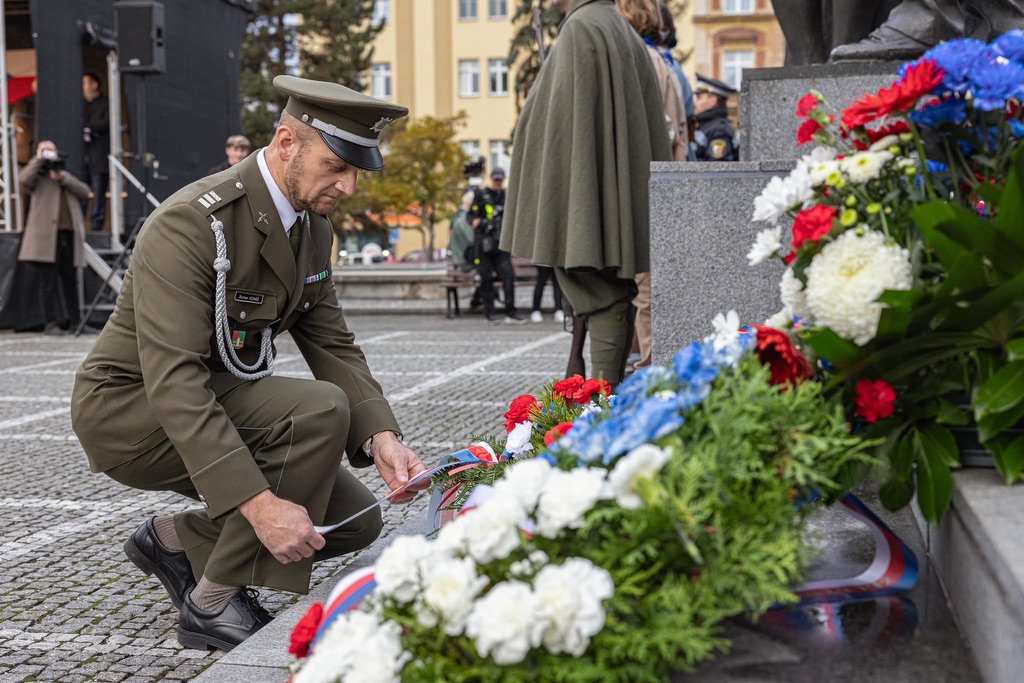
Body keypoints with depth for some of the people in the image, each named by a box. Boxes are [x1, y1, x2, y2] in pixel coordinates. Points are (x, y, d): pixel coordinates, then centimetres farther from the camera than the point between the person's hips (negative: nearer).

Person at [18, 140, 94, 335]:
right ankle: (50, 323, -2)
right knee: (48, 283, -5)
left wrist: (62, 177, -1)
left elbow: (84, 192, 9)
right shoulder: (38, 178, 11)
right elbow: (23, 179, -12)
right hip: (46, 237, -4)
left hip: (70, 237, 4)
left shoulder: (66, 176, 26)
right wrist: (38, 159, -3)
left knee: (71, 282, 6)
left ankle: (75, 321, 11)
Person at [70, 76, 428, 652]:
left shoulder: (314, 227, 1)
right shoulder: (190, 224, -27)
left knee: (357, 522, 0)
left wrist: (381, 437, -20)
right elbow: (173, 379, -34)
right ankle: (214, 602, -16)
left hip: (218, 406, 8)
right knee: (321, 409, -30)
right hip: (132, 410, -8)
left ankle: (175, 539, 14)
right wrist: (258, 502, -40)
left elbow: (332, 345, -1)